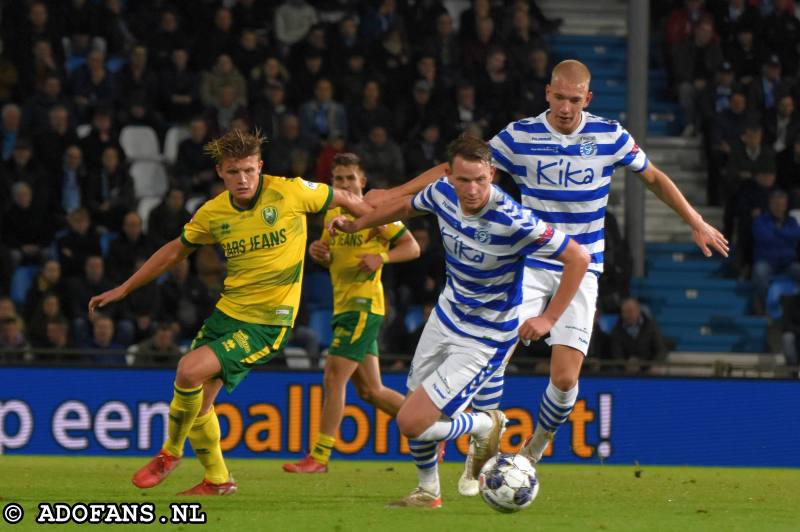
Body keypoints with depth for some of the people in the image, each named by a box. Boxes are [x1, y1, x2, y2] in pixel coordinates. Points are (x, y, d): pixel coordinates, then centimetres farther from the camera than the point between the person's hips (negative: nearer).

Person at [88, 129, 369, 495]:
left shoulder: (290, 192, -14)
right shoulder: (213, 213, 0)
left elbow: (343, 199, 3)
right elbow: (176, 250, 16)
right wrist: (123, 289, 18)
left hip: (268, 321, -6)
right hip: (227, 311, 6)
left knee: (190, 370, -20)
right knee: (198, 399, 6)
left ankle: (171, 452, 3)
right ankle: (216, 480, 28)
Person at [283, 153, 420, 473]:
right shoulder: (333, 215, 16)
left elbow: (412, 247, -7)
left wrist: (381, 257, -23)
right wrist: (319, 253, 4)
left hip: (364, 305, -9)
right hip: (343, 305, 9)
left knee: (334, 377, -13)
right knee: (370, 391, 10)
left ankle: (319, 456, -11)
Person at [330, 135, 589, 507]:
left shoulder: (512, 221, -32)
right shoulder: (443, 193, -12)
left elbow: (577, 257, -25)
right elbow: (406, 207, 14)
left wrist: (549, 319, -25)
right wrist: (355, 225, 14)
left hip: (483, 342, -7)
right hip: (447, 315, 7)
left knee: (411, 423, -12)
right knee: (414, 405, 16)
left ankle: (486, 427, 15)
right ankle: (428, 491, 40)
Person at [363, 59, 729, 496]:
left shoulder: (609, 136, -4)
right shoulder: (520, 135, -6)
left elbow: (654, 177, 12)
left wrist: (696, 223, 11)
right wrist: (394, 195, -5)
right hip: (530, 265, 0)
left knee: (565, 377, -10)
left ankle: (535, 449, 19)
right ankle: (478, 459, -5)